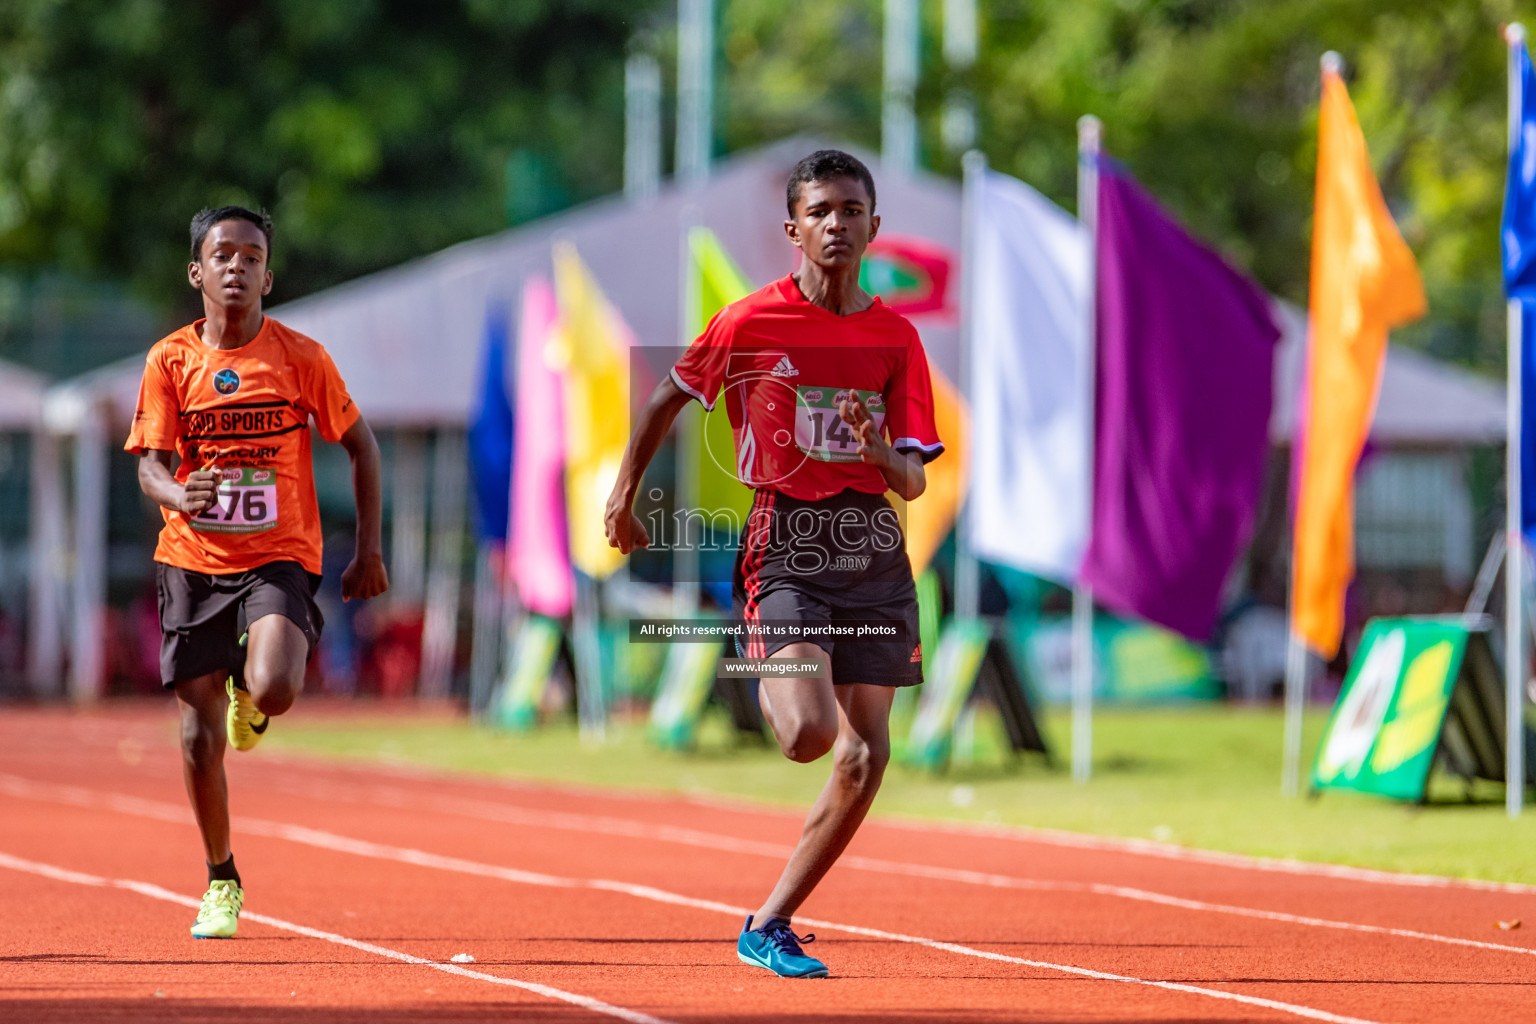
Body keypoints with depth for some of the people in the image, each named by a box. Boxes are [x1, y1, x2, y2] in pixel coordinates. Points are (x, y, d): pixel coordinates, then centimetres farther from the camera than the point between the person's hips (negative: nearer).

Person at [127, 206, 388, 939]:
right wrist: (178, 495, -27)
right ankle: (220, 882, 20)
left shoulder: (300, 358, -3)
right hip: (192, 559, 2)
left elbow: (360, 445, 7)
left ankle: (248, 697, 14)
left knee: (273, 689, -26)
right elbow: (150, 465, -2)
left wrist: (369, 549, 4)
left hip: (280, 556, -2)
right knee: (199, 733, 1)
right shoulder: (171, 361, 0)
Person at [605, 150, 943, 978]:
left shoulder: (896, 337, 5)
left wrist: (882, 453, -19)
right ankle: (768, 689, 16)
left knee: (866, 758, 0)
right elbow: (668, 398, 13)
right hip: (785, 543, -4)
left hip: (873, 547, 4)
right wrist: (623, 496, 15)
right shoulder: (750, 321, -4)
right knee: (810, 734, -22)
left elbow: (913, 482, 3)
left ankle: (769, 927, 11)